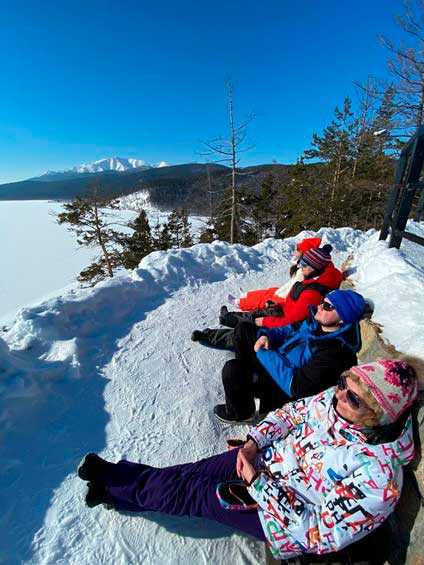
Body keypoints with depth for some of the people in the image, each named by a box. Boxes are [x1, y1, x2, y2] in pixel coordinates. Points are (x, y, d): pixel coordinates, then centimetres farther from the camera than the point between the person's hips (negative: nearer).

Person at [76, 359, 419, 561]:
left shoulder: (378, 478, -31)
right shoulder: (335, 399, -15)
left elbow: (320, 534, -26)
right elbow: (291, 412, -2)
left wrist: (258, 485, -28)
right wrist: (254, 442, -15)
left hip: (285, 521, -4)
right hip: (267, 457, 4)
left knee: (195, 494, -5)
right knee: (197, 472, -2)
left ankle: (119, 485, 18)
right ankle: (117, 487, 18)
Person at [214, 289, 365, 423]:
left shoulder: (335, 354, -32)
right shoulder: (317, 320, -9)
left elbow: (294, 386, -32)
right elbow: (291, 329, 9)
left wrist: (263, 353, -26)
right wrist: (266, 334, -10)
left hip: (284, 386, -8)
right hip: (277, 355, 9)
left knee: (233, 368, -29)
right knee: (243, 329, 11)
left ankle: (240, 413, 0)